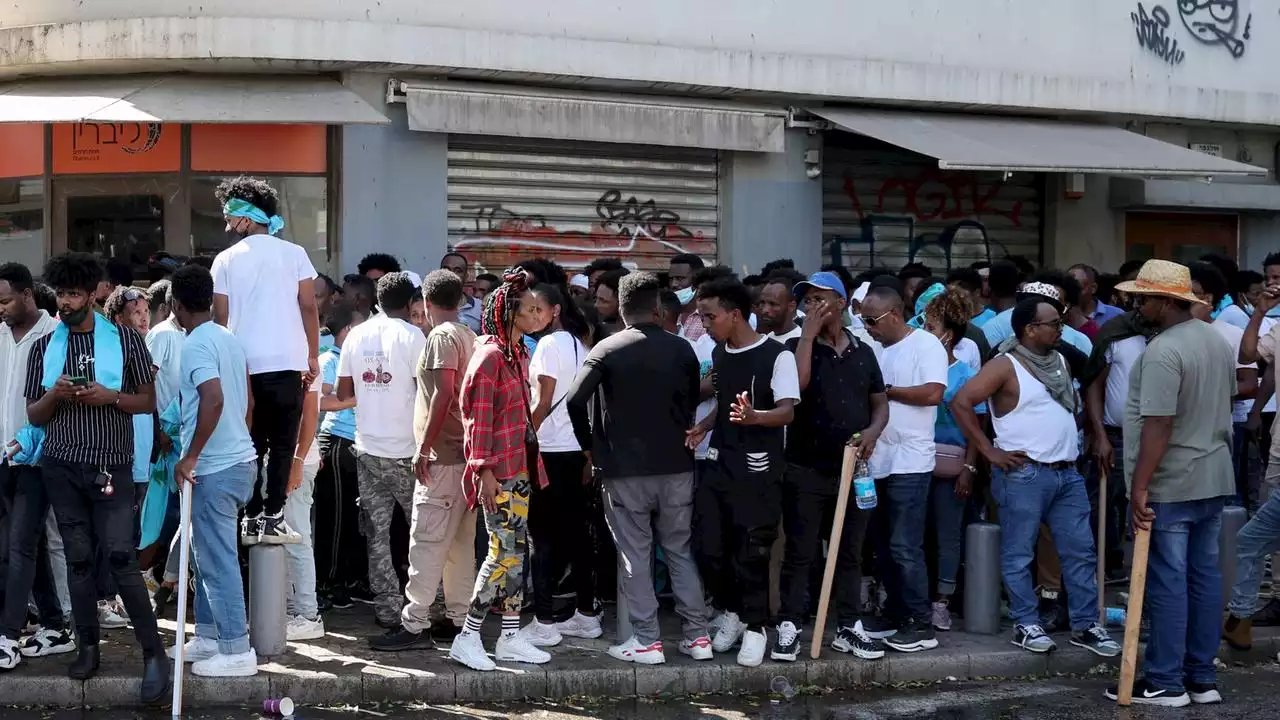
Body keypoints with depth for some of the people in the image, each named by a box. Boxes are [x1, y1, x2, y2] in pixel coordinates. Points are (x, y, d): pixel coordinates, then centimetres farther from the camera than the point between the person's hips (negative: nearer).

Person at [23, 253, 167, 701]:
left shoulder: (125, 340, 0)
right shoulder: (44, 348, 7)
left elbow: (149, 402, 4)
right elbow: (34, 416, 9)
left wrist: (110, 397, -13)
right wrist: (54, 396, -12)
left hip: (111, 466, -3)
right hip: (62, 467, 3)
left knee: (120, 557, -10)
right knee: (78, 559, 6)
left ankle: (153, 652, -4)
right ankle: (88, 647, 14)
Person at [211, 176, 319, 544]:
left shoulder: (226, 260, 4)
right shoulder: (294, 254, 3)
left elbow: (220, 316, 2)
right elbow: (309, 308, 0)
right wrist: (313, 355, 6)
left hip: (243, 365, 1)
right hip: (287, 362, -1)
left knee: (251, 446, 9)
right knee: (282, 445, 3)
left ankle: (252, 519, 6)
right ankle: (273, 519, -3)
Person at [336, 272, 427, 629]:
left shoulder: (357, 336, 4)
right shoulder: (412, 336, -9)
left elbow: (343, 393, 8)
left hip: (368, 449, 4)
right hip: (405, 451, -4)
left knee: (378, 532, 8)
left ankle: (387, 609, 9)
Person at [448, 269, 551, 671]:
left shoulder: (518, 354, 15)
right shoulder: (490, 356, -14)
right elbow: (478, 417, -16)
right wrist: (484, 471, -19)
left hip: (520, 467, 9)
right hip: (498, 471, -9)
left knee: (517, 551, 10)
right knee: (503, 553, -9)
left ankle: (511, 638, 15)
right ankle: (467, 638, -3)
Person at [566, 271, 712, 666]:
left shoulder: (607, 350, -7)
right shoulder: (682, 349, 2)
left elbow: (575, 400, -15)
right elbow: (694, 401, 10)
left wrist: (589, 445, -1)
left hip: (625, 469, -3)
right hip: (676, 466, 3)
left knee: (635, 556, 3)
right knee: (681, 551, 12)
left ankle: (646, 641, 3)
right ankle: (697, 636, 11)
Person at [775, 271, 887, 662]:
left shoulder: (863, 352, 11)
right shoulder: (797, 346, 1)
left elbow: (880, 403, 15)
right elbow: (796, 385, -20)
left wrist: (873, 431, -6)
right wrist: (809, 334, -15)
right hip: (806, 469, -3)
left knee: (850, 554, 10)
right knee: (800, 553, -2)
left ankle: (849, 627, 17)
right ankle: (789, 627, 1)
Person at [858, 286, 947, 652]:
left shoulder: (925, 344, -7)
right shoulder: (878, 350, 15)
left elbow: (933, 392, -19)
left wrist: (886, 391, -11)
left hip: (910, 464, -8)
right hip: (879, 463, 8)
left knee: (905, 547, -9)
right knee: (884, 546, 12)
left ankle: (922, 625, -4)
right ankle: (896, 614, 21)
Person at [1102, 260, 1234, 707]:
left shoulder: (1162, 351, -19)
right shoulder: (1216, 340, 10)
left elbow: (1158, 425, -24)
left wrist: (1139, 486, -22)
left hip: (1170, 485, -9)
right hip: (1213, 478, 9)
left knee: (1167, 582, -2)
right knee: (1205, 576, 11)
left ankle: (1166, 683, 3)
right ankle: (1203, 678, 16)